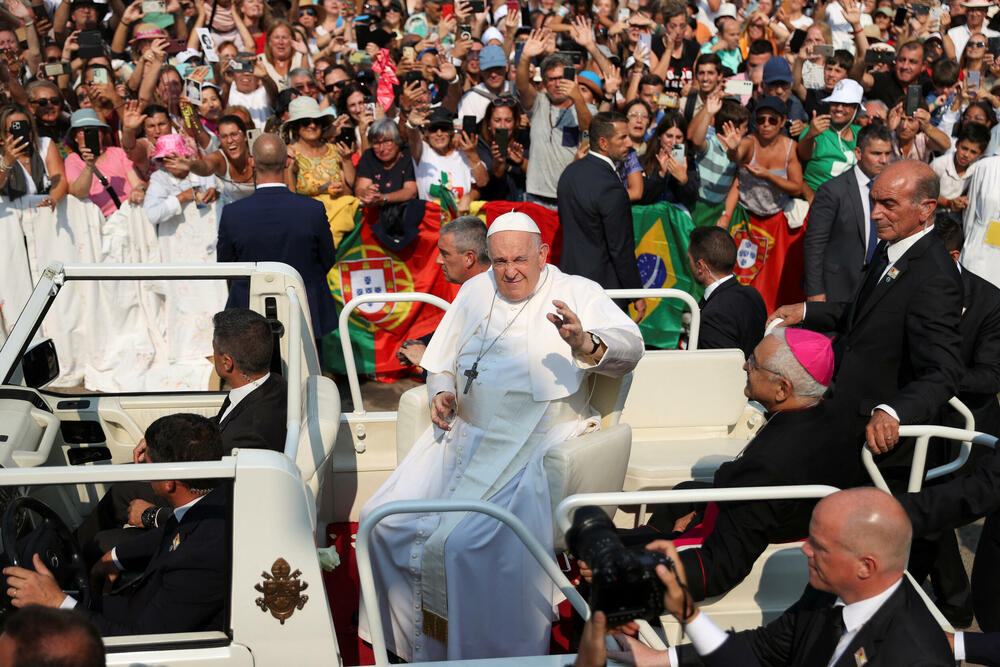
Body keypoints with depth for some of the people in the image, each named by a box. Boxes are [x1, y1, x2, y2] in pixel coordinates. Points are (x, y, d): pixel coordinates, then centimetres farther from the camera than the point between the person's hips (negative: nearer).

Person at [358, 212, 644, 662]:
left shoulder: (578, 293, 0)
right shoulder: (475, 291, 16)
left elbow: (629, 348, -15)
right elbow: (443, 359, 27)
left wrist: (586, 345, -37)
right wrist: (440, 392, 4)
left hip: (532, 448, -6)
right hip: (463, 436, 6)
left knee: (467, 545, -26)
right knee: (384, 521, -6)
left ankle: (485, 652, -5)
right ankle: (406, 641, 14)